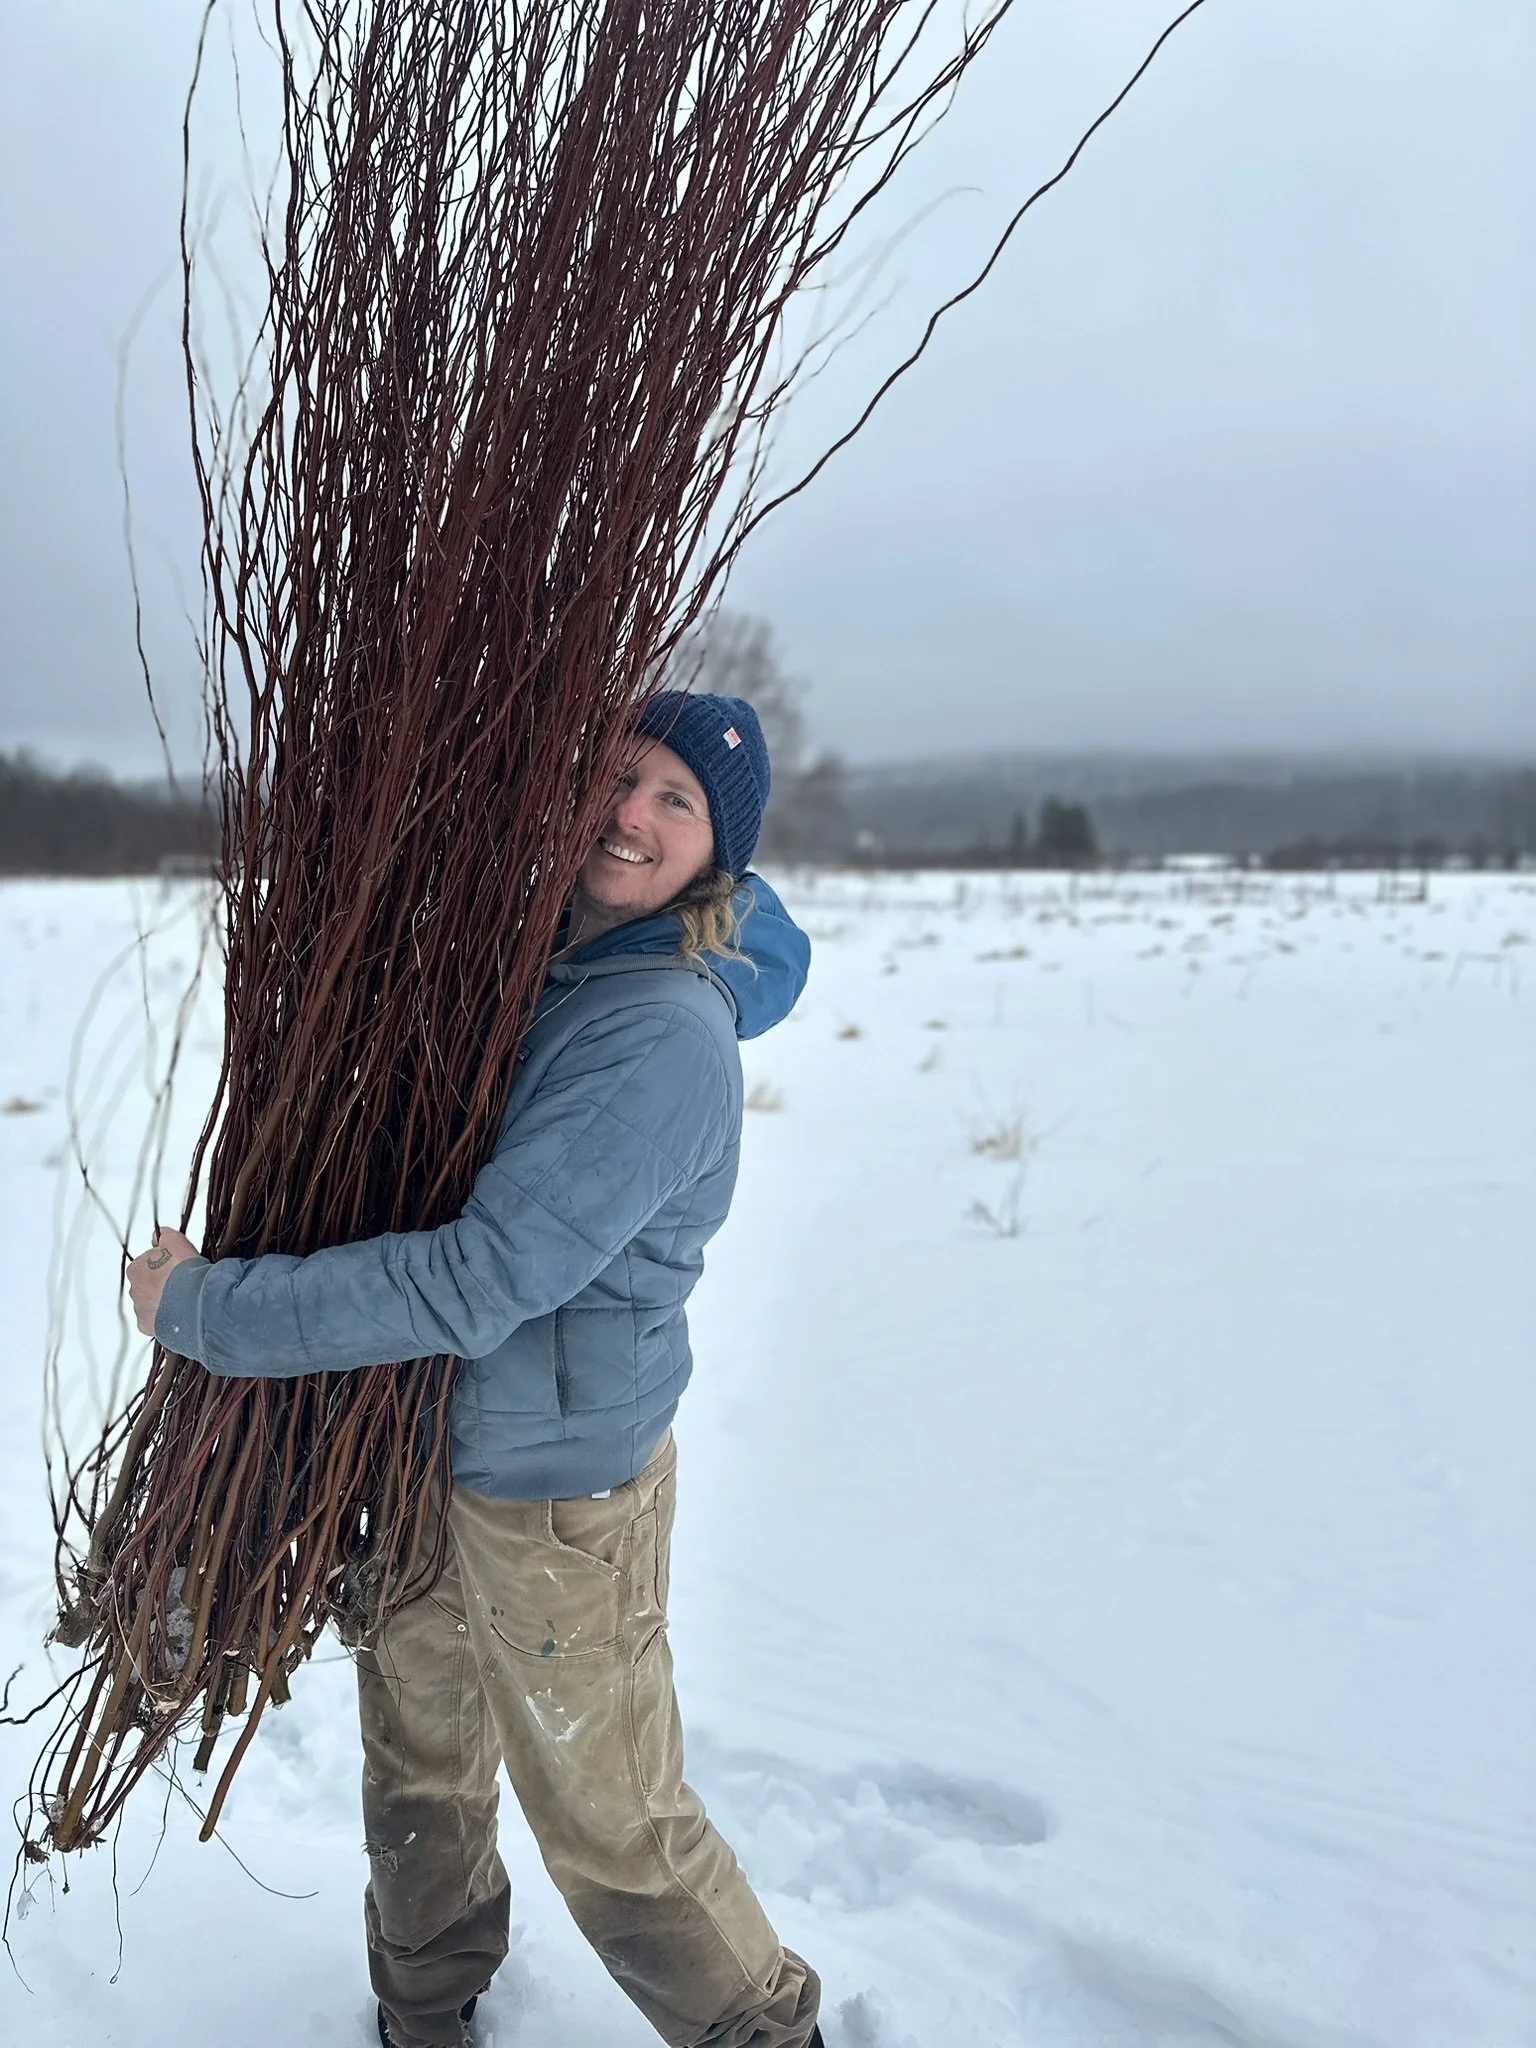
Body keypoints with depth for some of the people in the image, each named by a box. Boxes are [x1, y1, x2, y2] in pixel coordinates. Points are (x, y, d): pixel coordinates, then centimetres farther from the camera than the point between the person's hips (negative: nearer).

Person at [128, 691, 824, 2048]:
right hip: (429, 1445, 8)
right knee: (419, 1771, 26)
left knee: (611, 1828, 12)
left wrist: (202, 1307, -21)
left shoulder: (667, 1033, -27)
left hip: (559, 1489, -8)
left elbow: (475, 1285, -31)